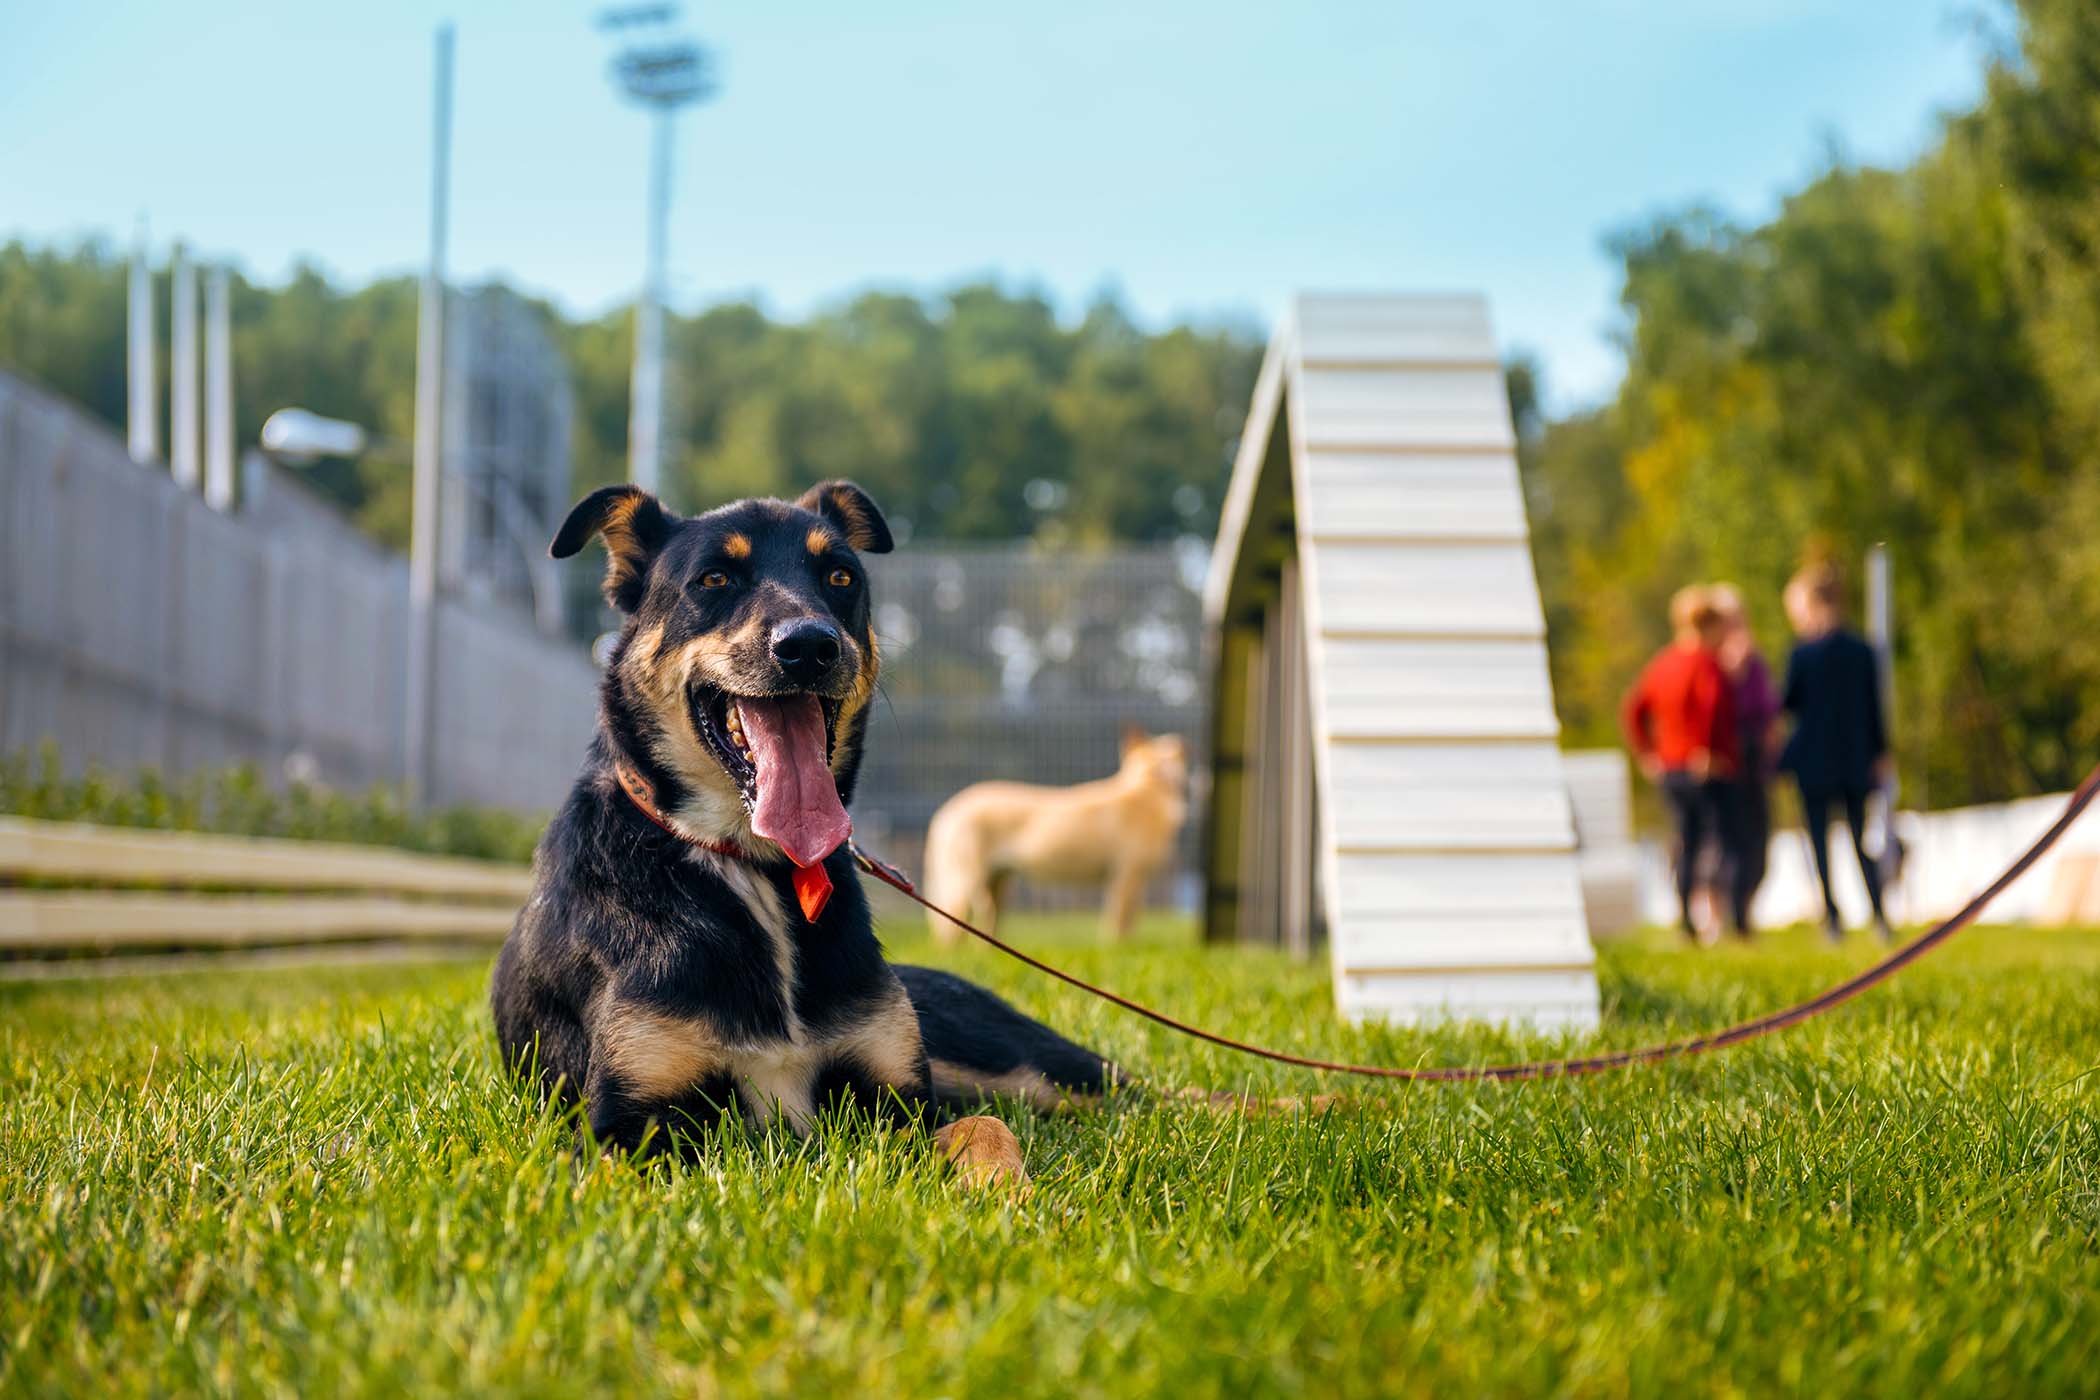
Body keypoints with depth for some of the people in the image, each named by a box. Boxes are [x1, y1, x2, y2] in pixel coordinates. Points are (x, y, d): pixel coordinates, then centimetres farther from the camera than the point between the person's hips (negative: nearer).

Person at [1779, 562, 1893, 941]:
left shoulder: (1803, 653, -12)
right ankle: (1879, 912, 2)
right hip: (1856, 760, 4)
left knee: (1819, 838, 3)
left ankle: (1832, 914, -2)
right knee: (1860, 836, 10)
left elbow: (1788, 701, -6)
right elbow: (1874, 707, 6)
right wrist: (1879, 752, 12)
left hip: (1814, 760, -4)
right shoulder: (1863, 650, 2)